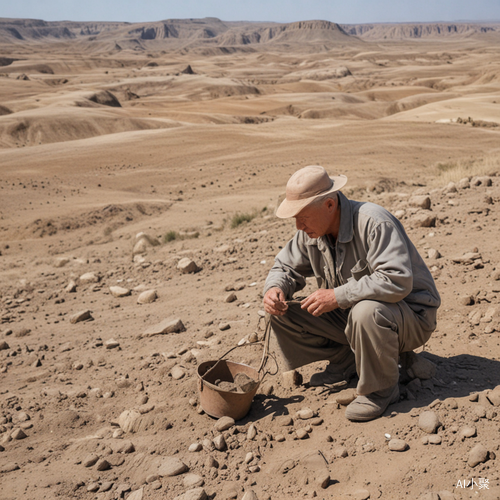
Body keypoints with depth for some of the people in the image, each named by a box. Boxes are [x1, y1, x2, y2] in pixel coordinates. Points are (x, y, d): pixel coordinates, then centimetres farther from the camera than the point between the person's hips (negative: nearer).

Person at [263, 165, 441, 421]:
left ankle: (382, 389, -14)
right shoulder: (310, 232, -4)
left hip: (410, 315, -7)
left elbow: (397, 281, -37)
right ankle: (346, 360, 10)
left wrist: (337, 296, -34)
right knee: (282, 312, -7)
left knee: (366, 311, -41)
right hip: (350, 312, 7)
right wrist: (275, 289, -15)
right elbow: (286, 266, 10)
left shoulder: (374, 222, -27)